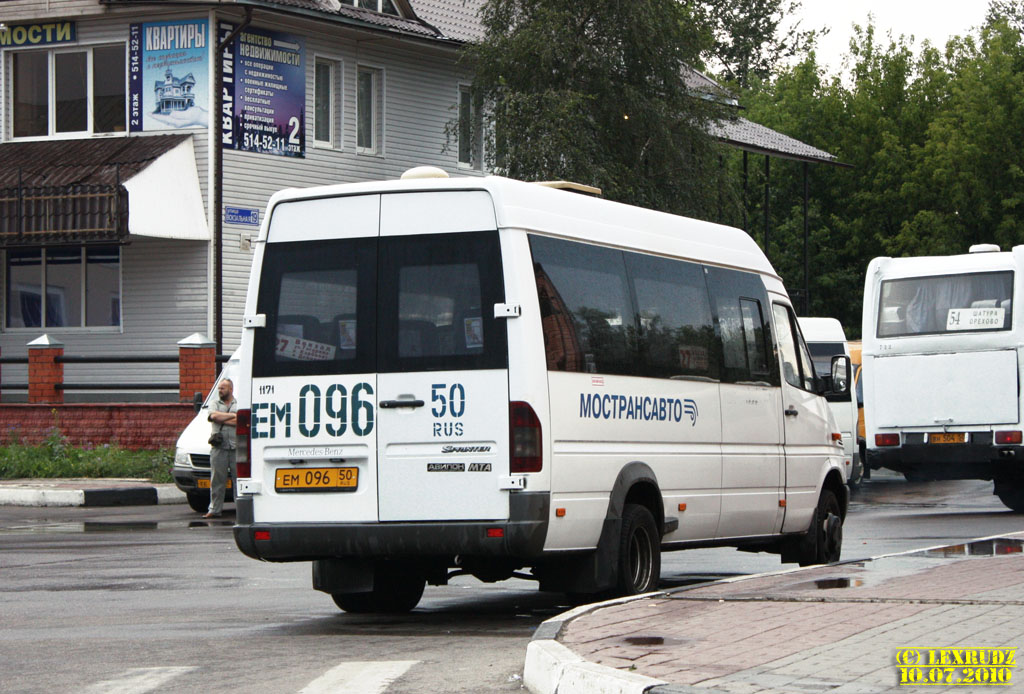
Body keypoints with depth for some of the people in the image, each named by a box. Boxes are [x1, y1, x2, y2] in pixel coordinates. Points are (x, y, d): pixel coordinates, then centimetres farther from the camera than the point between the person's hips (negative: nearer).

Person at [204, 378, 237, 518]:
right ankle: (215, 509, 8)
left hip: (236, 448, -1)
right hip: (218, 448, 1)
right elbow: (214, 416, -7)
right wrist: (233, 416, -5)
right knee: (217, 480, 3)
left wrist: (222, 419, -6)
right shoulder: (215, 404, 14)